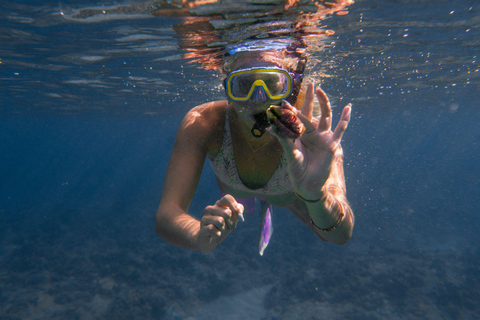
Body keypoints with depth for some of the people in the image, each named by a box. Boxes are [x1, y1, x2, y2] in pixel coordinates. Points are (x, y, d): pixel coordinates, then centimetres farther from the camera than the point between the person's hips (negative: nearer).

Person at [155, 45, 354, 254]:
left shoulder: (311, 133, -44)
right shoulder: (201, 124, -41)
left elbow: (342, 235, -51)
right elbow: (166, 215, -44)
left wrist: (314, 194, -74)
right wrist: (201, 236, -66)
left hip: (291, 196, 0)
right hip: (236, 193, 1)